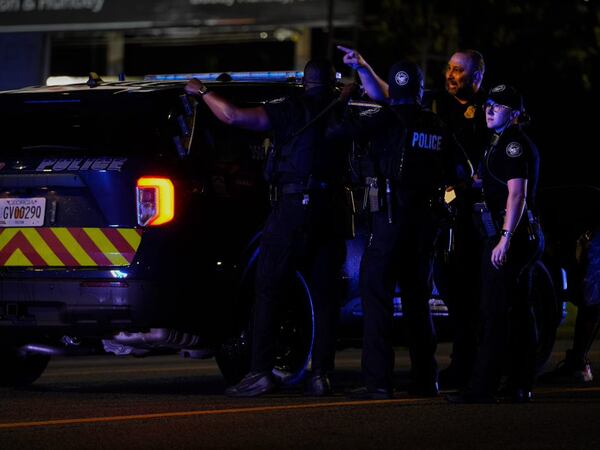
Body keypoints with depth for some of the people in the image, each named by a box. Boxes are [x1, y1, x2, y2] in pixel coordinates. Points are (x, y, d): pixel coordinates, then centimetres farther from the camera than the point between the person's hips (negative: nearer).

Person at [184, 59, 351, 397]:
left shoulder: (292, 110, -4)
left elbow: (232, 116, -10)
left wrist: (202, 92, 4)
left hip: (294, 206, -4)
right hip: (333, 211, 4)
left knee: (268, 293, -1)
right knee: (325, 296, 8)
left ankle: (262, 373, -8)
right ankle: (322, 375, 4)